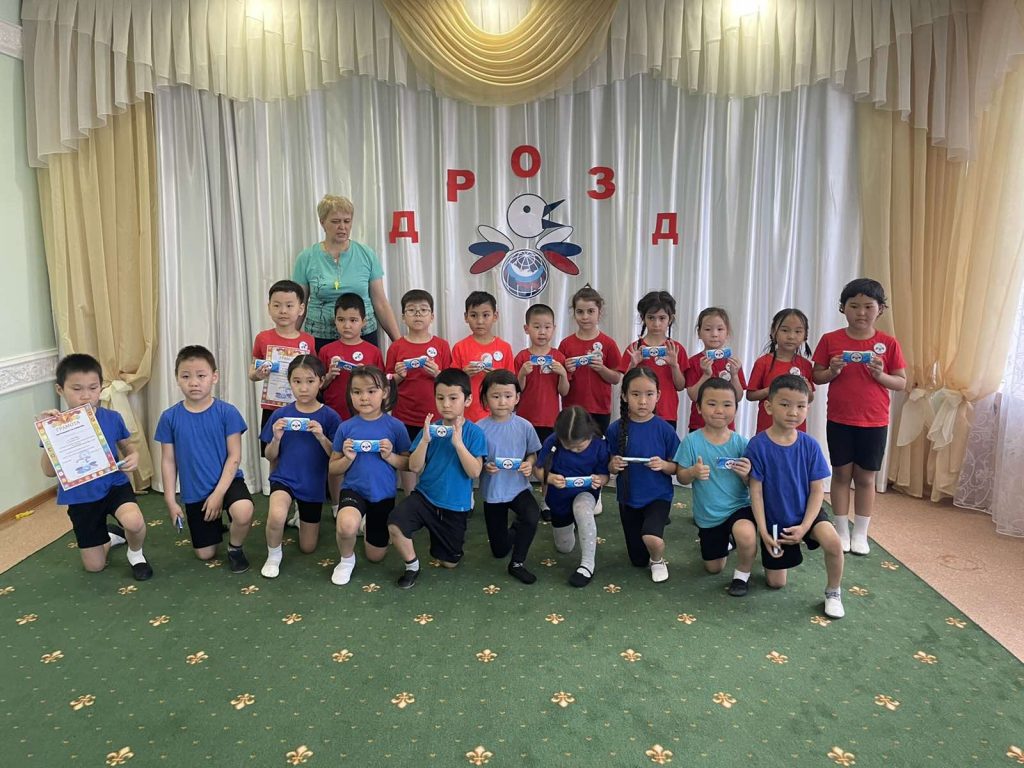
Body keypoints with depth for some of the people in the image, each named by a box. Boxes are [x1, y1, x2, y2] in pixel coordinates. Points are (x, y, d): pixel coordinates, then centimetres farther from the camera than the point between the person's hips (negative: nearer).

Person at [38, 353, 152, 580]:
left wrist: (133, 457, -15)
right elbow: (49, 471, -15)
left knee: (134, 521, -35)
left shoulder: (112, 418, -9)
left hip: (114, 484, -1)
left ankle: (135, 553, 1)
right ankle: (111, 536, 45)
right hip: (80, 498, 1)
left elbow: (126, 446, 9)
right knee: (94, 566, 10)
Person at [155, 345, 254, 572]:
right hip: (193, 492, 3)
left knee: (244, 513, -36)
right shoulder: (170, 417, -6)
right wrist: (170, 500, -1)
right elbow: (168, 461, 1)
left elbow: (234, 456, -11)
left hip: (227, 481, -3)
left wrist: (218, 493, -17)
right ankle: (216, 526, 45)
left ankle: (235, 548, -2)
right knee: (205, 554, 10)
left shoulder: (227, 412, -13)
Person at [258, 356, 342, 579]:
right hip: (284, 478, 0)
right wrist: (276, 438, -18)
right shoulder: (281, 415, -6)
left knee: (308, 548, 12)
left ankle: (302, 515, 44)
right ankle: (274, 555, -4)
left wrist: (321, 437, -27)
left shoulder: (329, 416, -10)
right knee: (276, 515, -35)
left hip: (313, 484, 1)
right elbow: (271, 457, 2)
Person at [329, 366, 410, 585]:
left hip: (383, 494, 1)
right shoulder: (346, 428, -6)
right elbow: (333, 469, 2)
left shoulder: (395, 426, -8)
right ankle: (346, 559, -1)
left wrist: (390, 456, -20)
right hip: (353, 489, -1)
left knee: (375, 556, 14)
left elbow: (408, 464, -2)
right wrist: (348, 458, -18)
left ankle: (369, 529, 49)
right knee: (346, 525, -36)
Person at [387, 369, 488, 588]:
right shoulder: (431, 428, -4)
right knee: (395, 524, -29)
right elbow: (415, 467, -7)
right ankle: (412, 566, -1)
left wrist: (458, 442, -28)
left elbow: (474, 472, -18)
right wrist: (425, 440, -22)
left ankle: (440, 539, 46)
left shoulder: (474, 432, -10)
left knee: (449, 563, 12)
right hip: (425, 496, 1)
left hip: (455, 506, -1)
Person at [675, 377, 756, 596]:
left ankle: (743, 573, -4)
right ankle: (725, 541, 52)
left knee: (746, 533, -37)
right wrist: (693, 472, -29)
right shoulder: (692, 441, -13)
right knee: (714, 568, 16)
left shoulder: (741, 443, -11)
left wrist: (746, 474, -26)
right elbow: (681, 477, -7)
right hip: (707, 514, 2)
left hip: (739, 506, -1)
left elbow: (752, 484, -4)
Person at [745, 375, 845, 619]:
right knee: (776, 583, 7)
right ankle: (780, 552, 41)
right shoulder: (758, 445, -18)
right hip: (774, 520, -1)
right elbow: (756, 490, -13)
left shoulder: (810, 445, -12)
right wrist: (763, 532, -14)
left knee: (833, 542, -31)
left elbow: (817, 490, -7)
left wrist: (804, 527, -17)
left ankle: (833, 592, -3)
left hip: (806, 513, 1)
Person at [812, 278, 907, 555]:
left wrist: (880, 375, -19)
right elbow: (817, 377, 2)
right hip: (839, 421, 0)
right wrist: (832, 371, -18)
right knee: (841, 474, 9)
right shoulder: (830, 340, -3)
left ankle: (861, 534, 23)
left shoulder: (888, 343, -4)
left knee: (866, 478, 9)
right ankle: (842, 531, 22)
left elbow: (902, 383, 0)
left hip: (874, 422, 0)